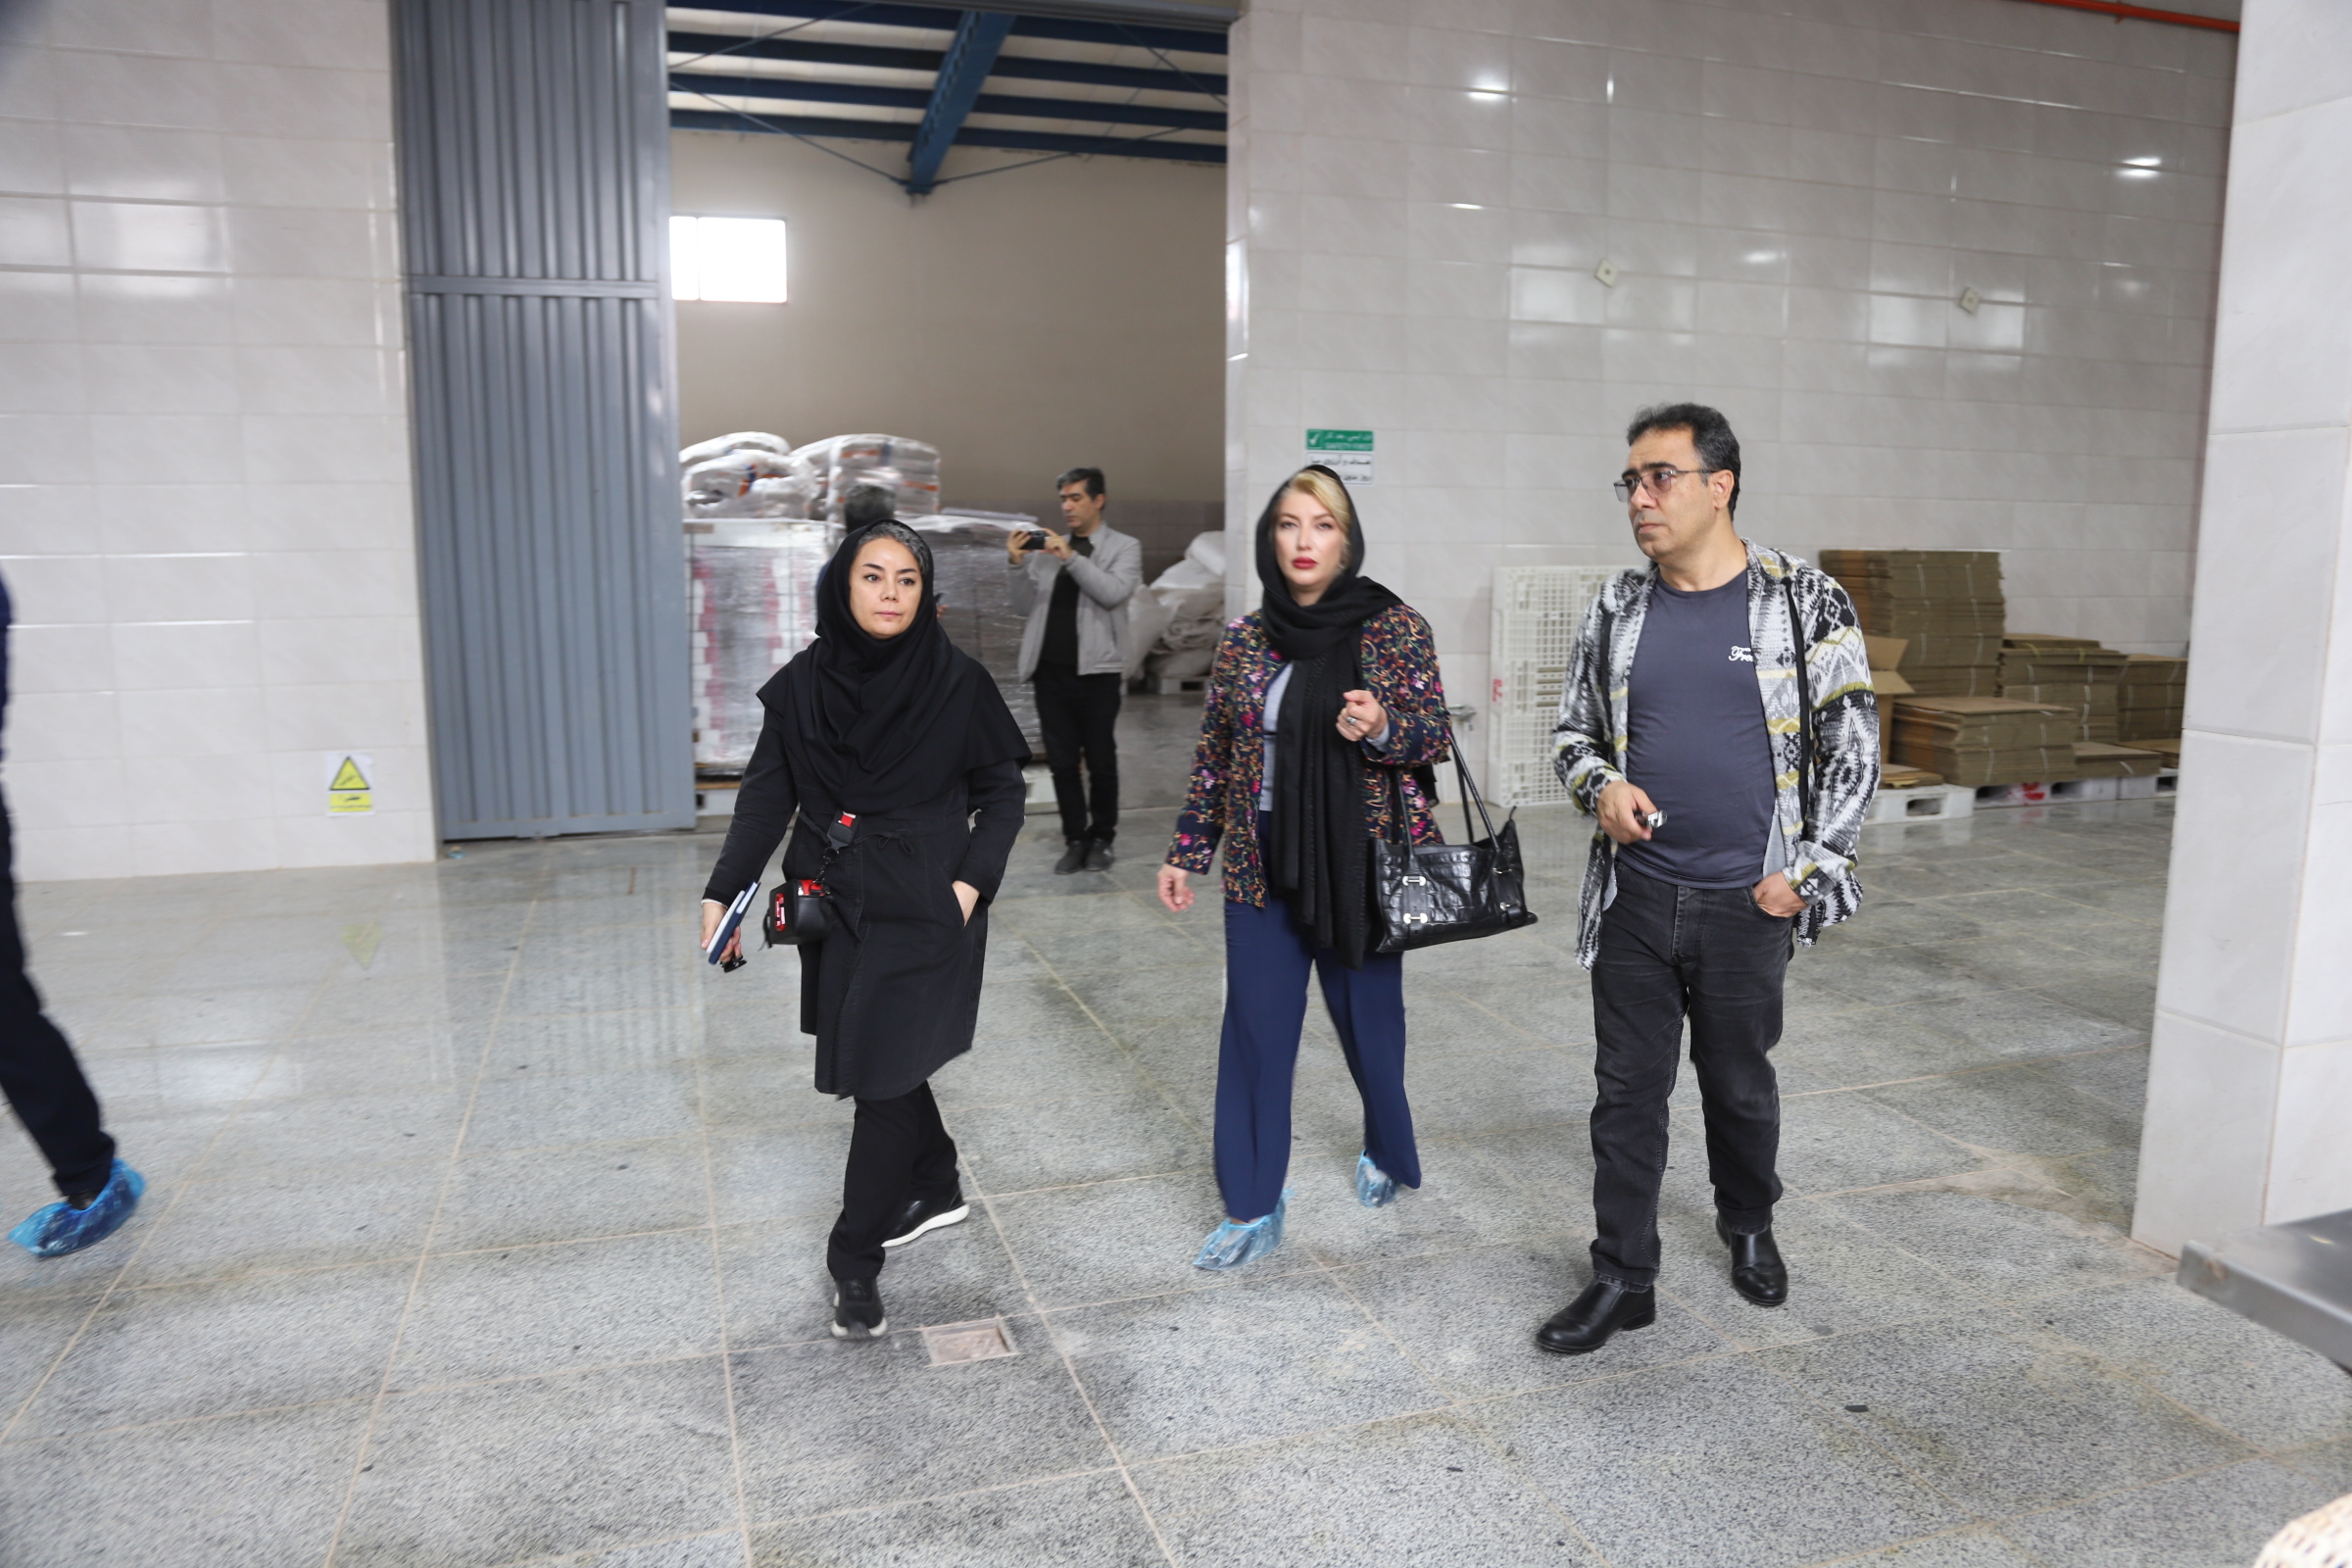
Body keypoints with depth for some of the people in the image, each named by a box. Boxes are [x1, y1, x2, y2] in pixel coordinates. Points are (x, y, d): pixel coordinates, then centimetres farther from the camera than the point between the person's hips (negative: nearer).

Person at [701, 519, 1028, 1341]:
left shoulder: (958, 682, -6)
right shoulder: (802, 684, 1)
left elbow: (1001, 792, 0)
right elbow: (767, 795, 2)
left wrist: (971, 882, -12)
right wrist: (723, 892, -8)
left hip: (923, 910, -4)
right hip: (837, 904, 4)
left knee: (885, 1071, -4)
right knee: (883, 1060, 16)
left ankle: (856, 1259, 9)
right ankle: (936, 1188, 39)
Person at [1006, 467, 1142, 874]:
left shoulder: (1123, 547, 4)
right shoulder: (1045, 546, 11)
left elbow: (1114, 592, -14)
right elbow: (1024, 607, 8)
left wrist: (1071, 557, -18)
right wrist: (1017, 564, -6)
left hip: (1096, 670, -3)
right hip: (1050, 670, 3)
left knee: (1100, 761, 4)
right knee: (1062, 762, 6)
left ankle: (1102, 838, 18)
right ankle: (1075, 840, 15)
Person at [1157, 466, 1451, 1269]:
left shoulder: (1395, 628, -5)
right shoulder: (1244, 637, 4)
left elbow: (1437, 735, -2)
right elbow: (1215, 753, 10)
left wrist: (1382, 729, -23)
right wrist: (1185, 850, 9)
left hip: (1360, 864, -2)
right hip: (1263, 866, 3)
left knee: (1368, 1020, 11)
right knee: (1254, 1032, 3)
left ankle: (1388, 1153, 40)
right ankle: (1252, 1208, 16)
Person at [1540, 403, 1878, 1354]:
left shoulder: (1804, 602, -5)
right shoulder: (1617, 610, 3)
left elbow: (1851, 742, -2)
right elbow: (1572, 729, 12)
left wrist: (1806, 871, -7)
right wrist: (1601, 786, -10)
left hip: (1747, 903, -2)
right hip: (1635, 896, 2)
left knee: (1739, 1084, 16)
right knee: (1627, 1091, 6)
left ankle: (1749, 1227, 42)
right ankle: (1623, 1278, 19)